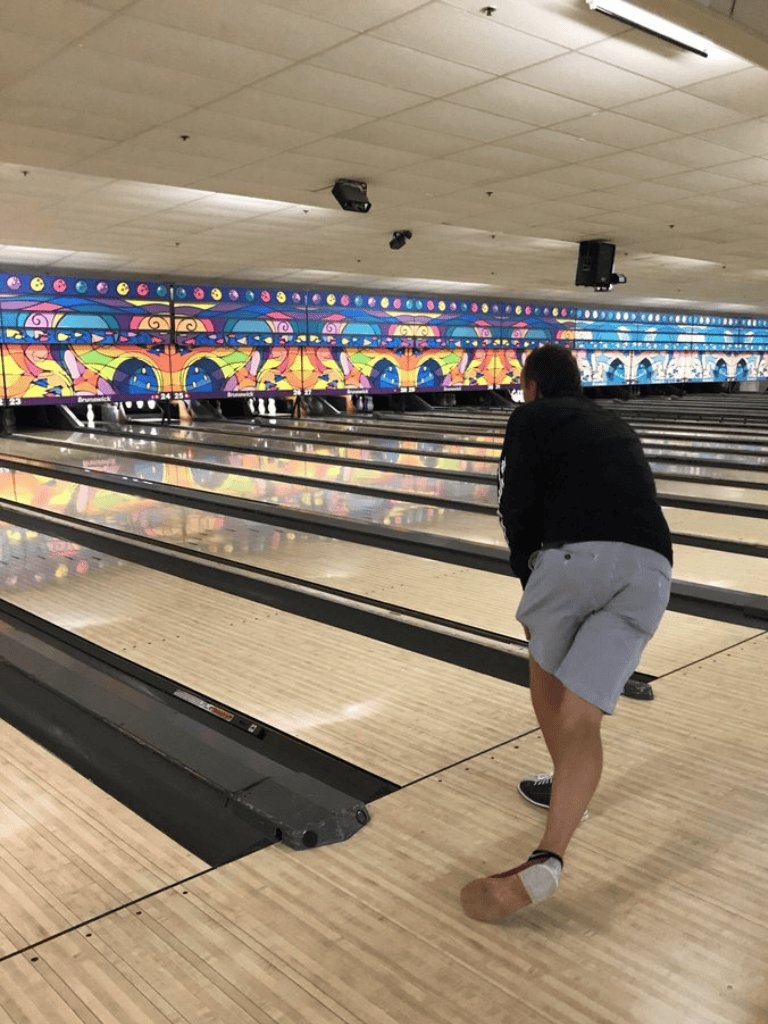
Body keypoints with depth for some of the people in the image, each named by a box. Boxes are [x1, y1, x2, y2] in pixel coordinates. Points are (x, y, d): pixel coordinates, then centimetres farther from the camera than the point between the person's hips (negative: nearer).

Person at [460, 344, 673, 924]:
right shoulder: (619, 427, 35)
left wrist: (531, 582, 16)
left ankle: (568, 786, 39)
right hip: (651, 567, 4)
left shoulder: (531, 418, 16)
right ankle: (547, 861, -14)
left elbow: (518, 506, 3)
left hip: (575, 554, -4)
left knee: (546, 668, 26)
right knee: (581, 717, -2)